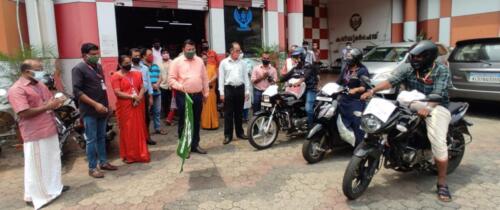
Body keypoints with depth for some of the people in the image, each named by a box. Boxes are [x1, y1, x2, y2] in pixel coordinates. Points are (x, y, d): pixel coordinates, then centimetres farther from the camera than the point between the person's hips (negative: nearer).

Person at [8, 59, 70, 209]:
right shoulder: (16, 90, -15)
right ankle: (34, 196, 15)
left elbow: (50, 100, 23)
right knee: (36, 165, 1)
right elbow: (24, 113, -22)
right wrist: (47, 107, -19)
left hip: (50, 130, 9)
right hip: (35, 134, -9)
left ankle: (54, 186, 35)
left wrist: (56, 103, 0)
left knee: (53, 160, 19)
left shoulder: (40, 84, 12)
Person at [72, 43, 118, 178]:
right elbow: (77, 92, -16)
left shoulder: (99, 67, 13)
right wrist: (95, 104, -21)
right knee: (92, 140, 0)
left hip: (102, 109, 7)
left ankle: (103, 162, 25)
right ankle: (92, 168, 9)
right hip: (89, 111, -7)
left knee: (102, 137, 14)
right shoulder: (78, 69, -9)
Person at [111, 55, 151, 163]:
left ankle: (140, 153, 20)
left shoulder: (137, 74, 12)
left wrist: (139, 98, -11)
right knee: (127, 131, 2)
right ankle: (128, 155, 14)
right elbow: (117, 93, -12)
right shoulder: (116, 76, -4)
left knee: (139, 129, 9)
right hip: (125, 107, -4)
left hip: (138, 106, 5)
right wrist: (132, 96, -18)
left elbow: (142, 88, 7)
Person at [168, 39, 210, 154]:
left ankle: (195, 145, 24)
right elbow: (171, 79, -5)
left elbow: (205, 78, 14)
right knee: (184, 122, 3)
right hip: (183, 96, -4)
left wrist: (206, 93, 12)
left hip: (198, 95, 4)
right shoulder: (177, 61, -2)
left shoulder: (199, 61, 10)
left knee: (196, 122, 12)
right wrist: (181, 87, -20)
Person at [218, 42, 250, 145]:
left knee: (239, 112, 11)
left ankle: (240, 132, 21)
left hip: (240, 88, 3)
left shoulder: (242, 63, 10)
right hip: (229, 89, -3)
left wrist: (247, 91, 5)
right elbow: (221, 78, 0)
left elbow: (246, 77, 11)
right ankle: (227, 135, 5)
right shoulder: (224, 62, 2)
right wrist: (222, 93, -5)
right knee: (228, 113, 0)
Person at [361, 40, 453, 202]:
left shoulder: (441, 70, -7)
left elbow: (438, 93, -22)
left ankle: (442, 183, -10)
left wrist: (428, 107, -42)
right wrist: (372, 91, -28)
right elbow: (391, 81, -11)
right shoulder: (409, 70, 4)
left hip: (436, 107, -5)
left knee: (438, 142, -23)